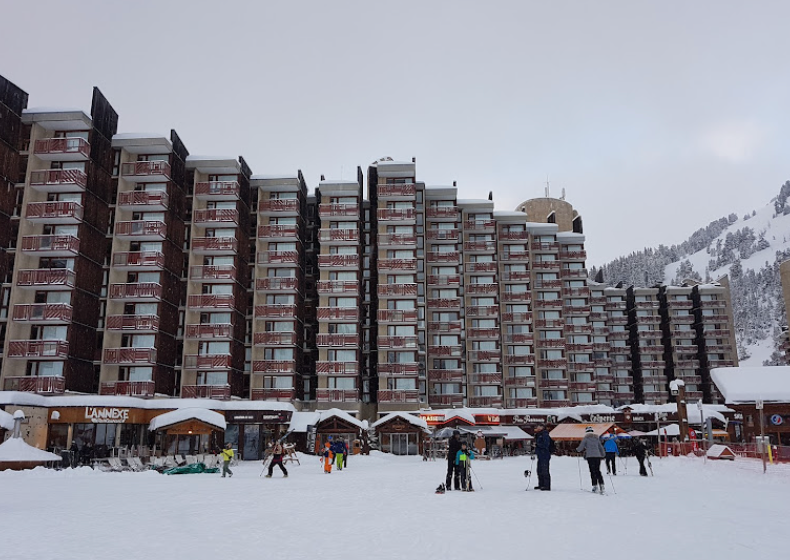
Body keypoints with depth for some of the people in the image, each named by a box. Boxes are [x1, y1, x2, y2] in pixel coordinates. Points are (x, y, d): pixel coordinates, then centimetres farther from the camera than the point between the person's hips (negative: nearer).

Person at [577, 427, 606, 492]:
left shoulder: (586, 438, 3)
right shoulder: (596, 438, 17)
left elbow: (581, 447, 1)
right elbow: (601, 448, 21)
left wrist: (577, 449, 22)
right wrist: (603, 455, 34)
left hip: (590, 456, -4)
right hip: (598, 456, 4)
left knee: (592, 471, -3)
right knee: (598, 471, 7)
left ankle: (595, 486, -9)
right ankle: (601, 485, -2)